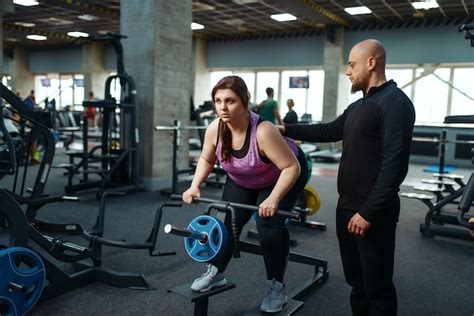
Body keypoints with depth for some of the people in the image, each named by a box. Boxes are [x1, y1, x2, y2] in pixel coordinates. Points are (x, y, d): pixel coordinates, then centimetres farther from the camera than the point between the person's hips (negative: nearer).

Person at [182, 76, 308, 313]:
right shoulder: (214, 129, -23)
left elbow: (292, 167, -37)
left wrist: (273, 199, -45)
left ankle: (277, 287, 0)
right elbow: (206, 159, -4)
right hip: (242, 180, 6)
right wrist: (195, 186, -17)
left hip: (283, 176, -5)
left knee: (269, 224, -18)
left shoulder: (263, 131, -41)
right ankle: (216, 273, 20)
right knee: (228, 220, -1)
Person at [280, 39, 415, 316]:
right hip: (347, 206, 9)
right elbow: (330, 131, 27)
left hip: (372, 212, -9)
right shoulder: (359, 106, 15)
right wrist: (287, 130, 23)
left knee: (376, 287, 3)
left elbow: (394, 164, -22)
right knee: (356, 280, 19)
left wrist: (369, 212, -23)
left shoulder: (395, 103, -16)